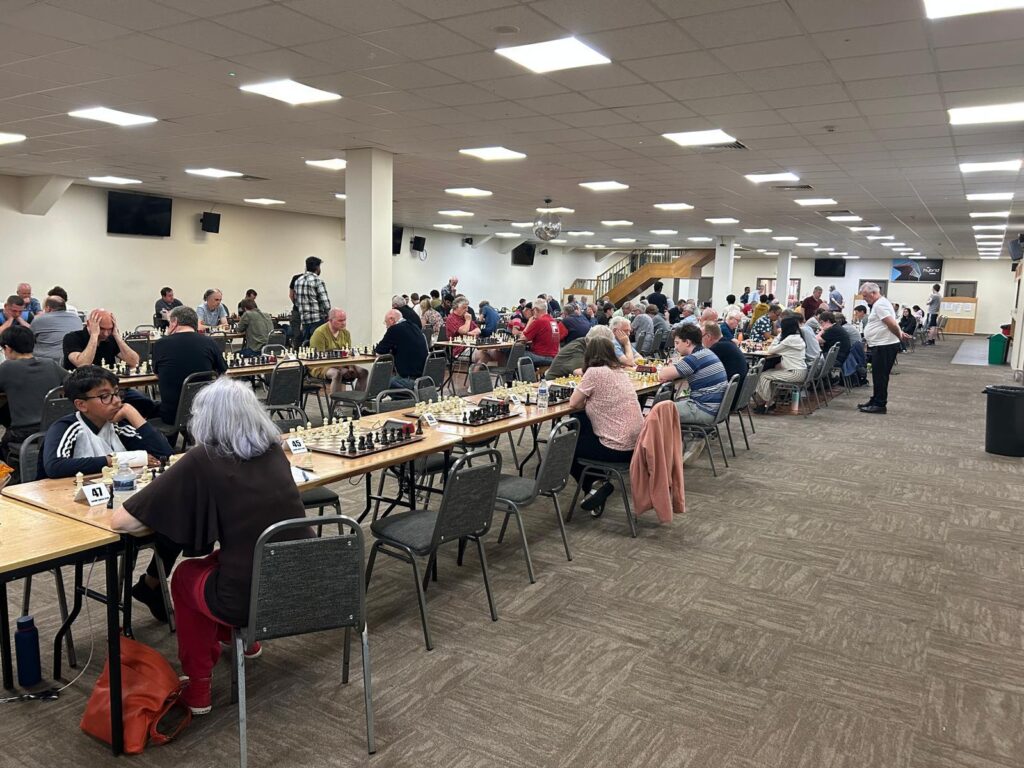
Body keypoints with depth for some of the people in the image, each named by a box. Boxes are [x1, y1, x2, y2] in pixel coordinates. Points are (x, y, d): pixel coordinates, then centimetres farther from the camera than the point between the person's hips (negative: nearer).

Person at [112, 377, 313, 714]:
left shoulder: (202, 462, -9)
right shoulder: (274, 452, 7)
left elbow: (121, 521, -5)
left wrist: (169, 517, 12)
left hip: (252, 600, -5)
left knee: (187, 575, 27)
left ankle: (198, 688, 31)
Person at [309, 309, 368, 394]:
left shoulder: (345, 332, 10)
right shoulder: (319, 333, -12)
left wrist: (350, 366, -13)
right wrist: (338, 365, -26)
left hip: (342, 365, 7)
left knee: (363, 372, -11)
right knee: (337, 373, -37)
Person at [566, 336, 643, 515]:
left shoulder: (594, 372, -13)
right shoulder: (619, 371, 10)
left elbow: (574, 403, -5)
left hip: (619, 448, -7)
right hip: (637, 444, 7)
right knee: (577, 421, 24)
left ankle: (590, 489, 22)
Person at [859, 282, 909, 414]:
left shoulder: (880, 304, -15)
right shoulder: (879, 303, 18)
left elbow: (892, 324, -22)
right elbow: (892, 324, 24)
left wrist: (899, 336, -8)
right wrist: (900, 334, 16)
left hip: (884, 346, -10)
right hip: (880, 345, 10)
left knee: (880, 376, -5)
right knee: (878, 375, 15)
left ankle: (880, 405, 0)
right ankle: (875, 401, 23)